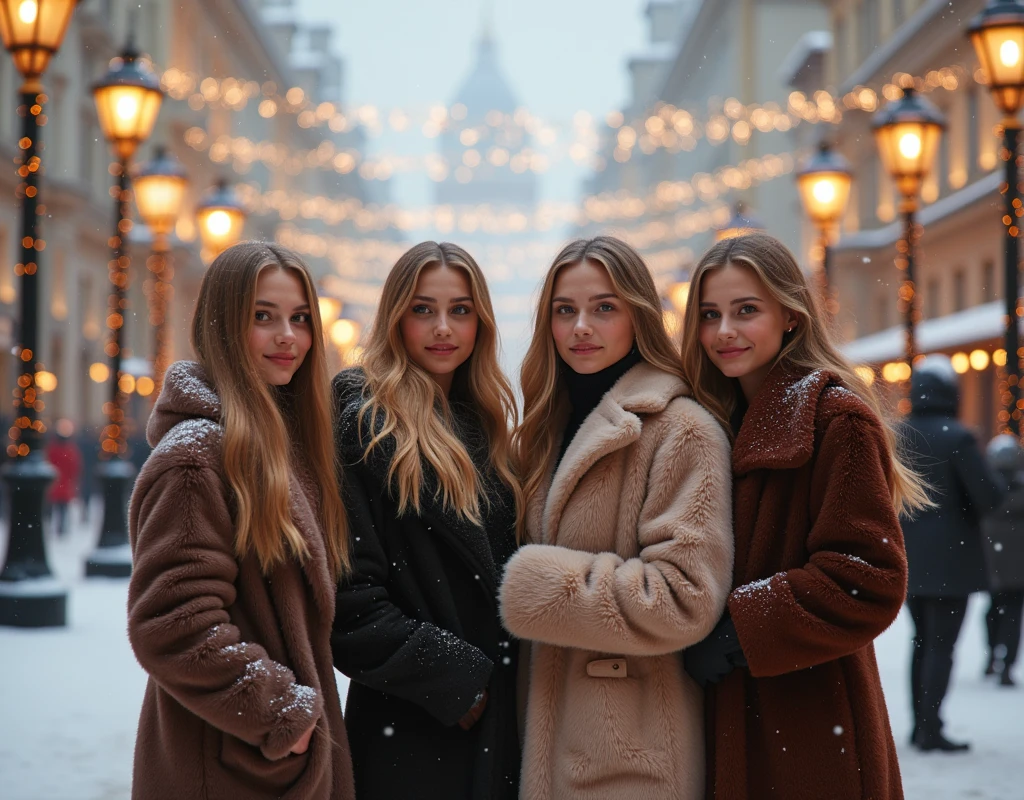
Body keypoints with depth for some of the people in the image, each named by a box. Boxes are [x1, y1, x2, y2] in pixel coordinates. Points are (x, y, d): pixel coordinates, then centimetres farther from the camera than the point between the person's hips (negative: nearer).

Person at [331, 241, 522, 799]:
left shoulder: (481, 426, 13)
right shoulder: (362, 425, -9)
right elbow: (347, 591, -16)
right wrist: (448, 675, -14)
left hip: (499, 719, 6)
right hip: (409, 729, -6)